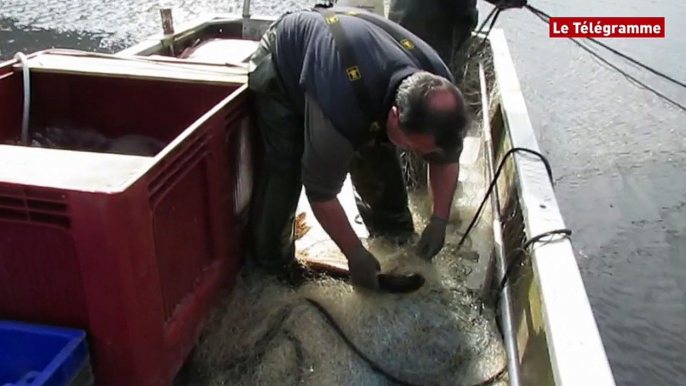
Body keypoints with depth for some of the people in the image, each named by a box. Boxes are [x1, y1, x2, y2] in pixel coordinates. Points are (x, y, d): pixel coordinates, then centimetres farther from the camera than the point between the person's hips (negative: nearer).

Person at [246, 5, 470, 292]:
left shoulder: (438, 88, -25)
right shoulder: (342, 105, -46)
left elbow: (446, 158, -5)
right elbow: (321, 193, -32)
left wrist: (439, 220, -14)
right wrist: (356, 255, -22)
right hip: (280, 64, -5)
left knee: (377, 152, -3)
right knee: (285, 165, -18)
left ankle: (393, 229, 20)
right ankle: (271, 261, 0)